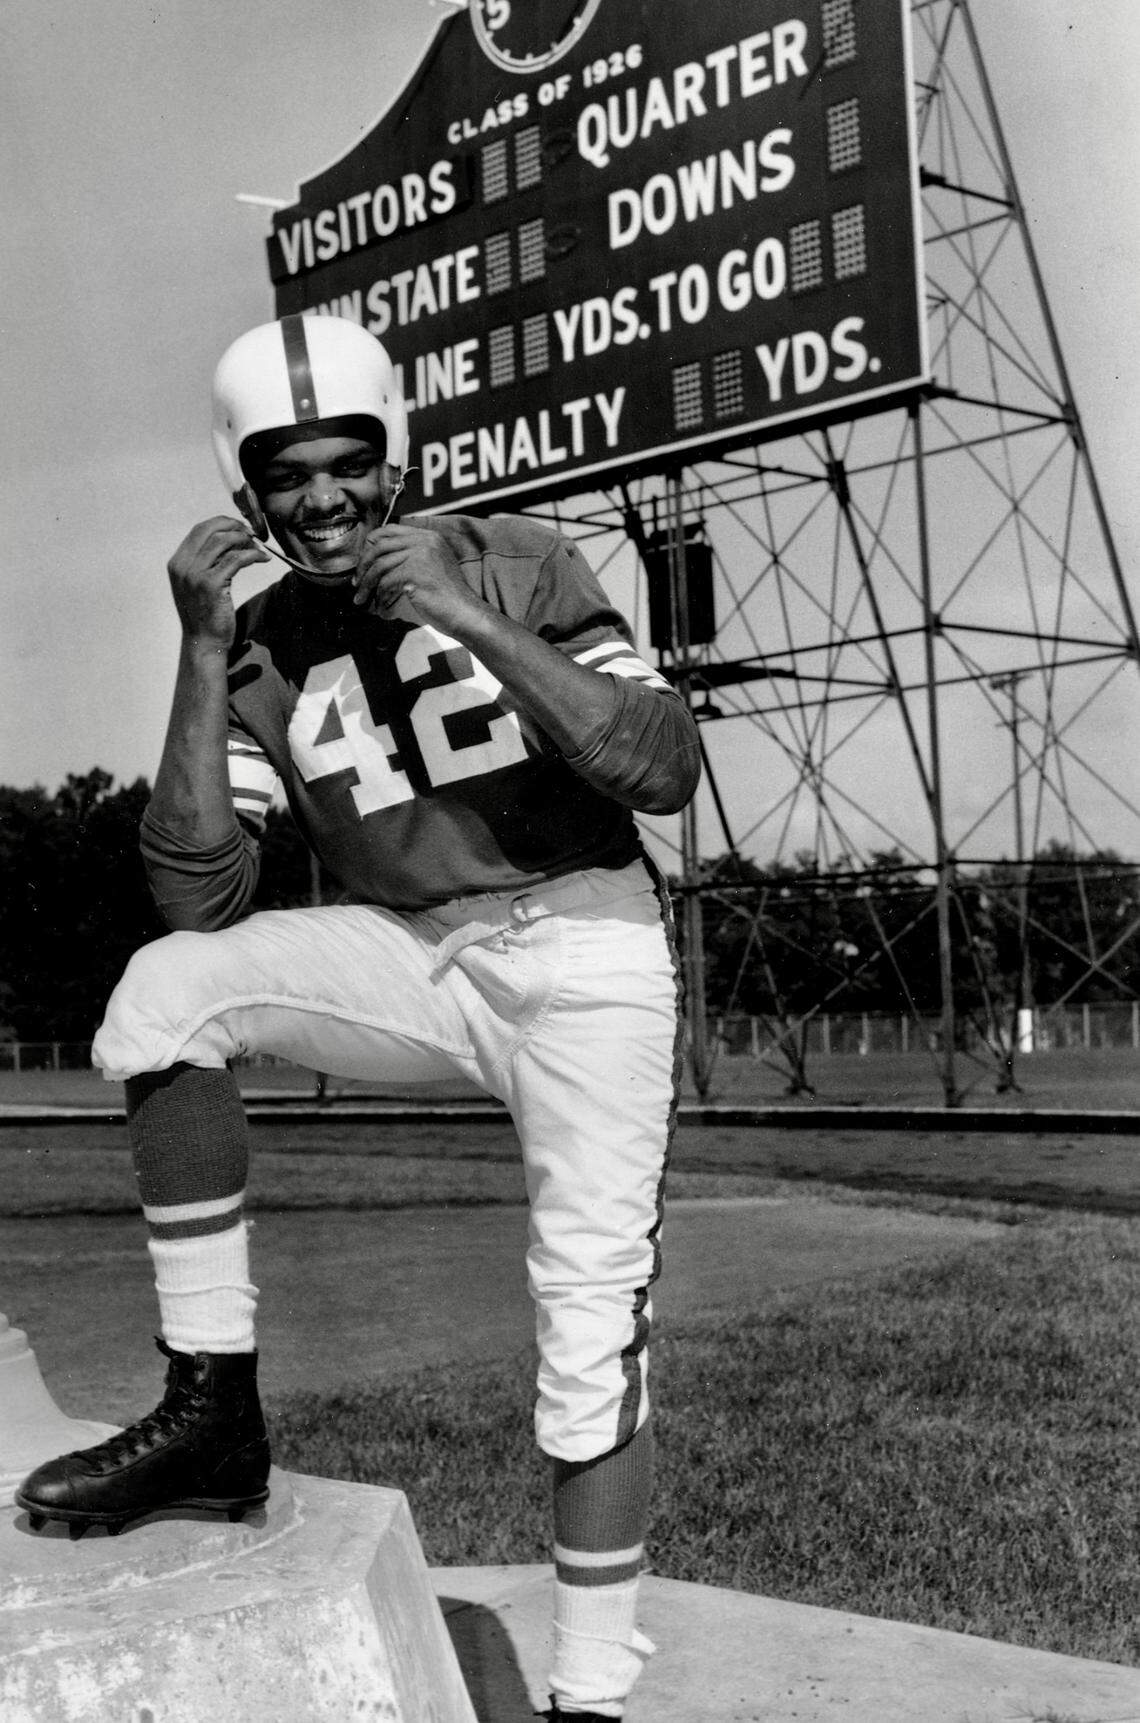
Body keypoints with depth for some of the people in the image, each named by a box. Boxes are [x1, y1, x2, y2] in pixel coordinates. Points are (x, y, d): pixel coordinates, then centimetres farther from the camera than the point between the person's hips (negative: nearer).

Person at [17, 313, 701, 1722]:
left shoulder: (514, 564, -7)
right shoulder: (261, 648, 1)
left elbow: (668, 770, -18)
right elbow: (200, 892, -10)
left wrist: (470, 620, -25)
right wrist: (203, 654, -17)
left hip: (582, 949, -3)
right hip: (407, 962, 3)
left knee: (592, 1317, -11)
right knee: (164, 988, -20)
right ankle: (213, 1408, -11)